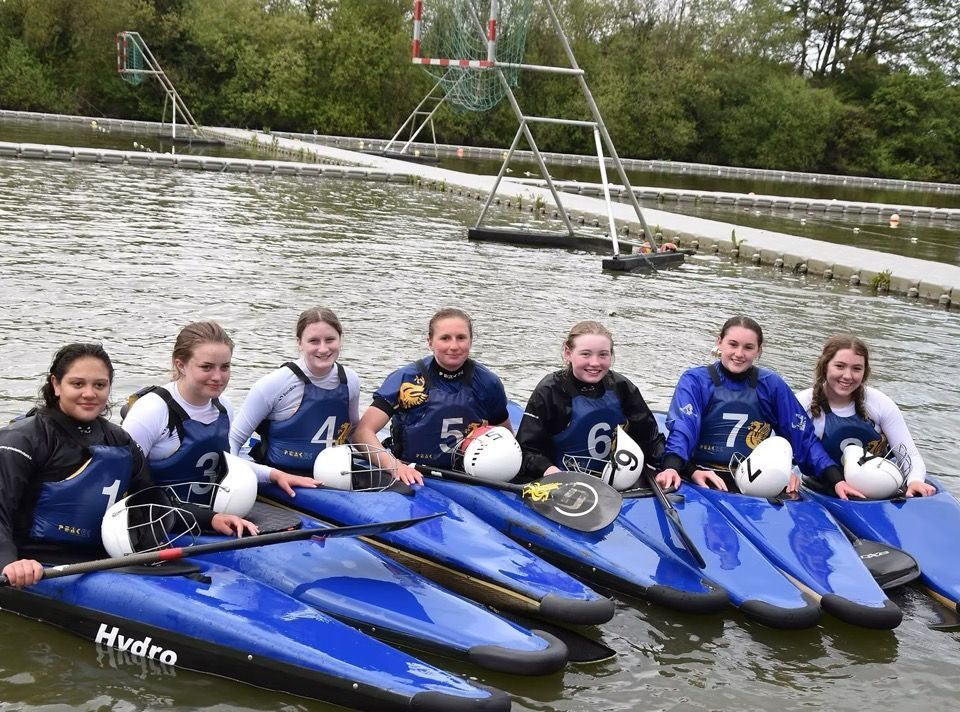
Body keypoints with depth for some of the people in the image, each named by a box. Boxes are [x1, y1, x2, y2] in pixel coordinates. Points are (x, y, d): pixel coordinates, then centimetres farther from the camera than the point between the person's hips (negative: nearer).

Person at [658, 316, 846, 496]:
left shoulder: (772, 385, 9)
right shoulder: (695, 380, 2)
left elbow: (803, 436, 8)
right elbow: (682, 427, -13)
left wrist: (837, 480, -6)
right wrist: (671, 467, -34)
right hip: (703, 477, -1)